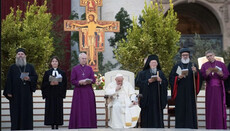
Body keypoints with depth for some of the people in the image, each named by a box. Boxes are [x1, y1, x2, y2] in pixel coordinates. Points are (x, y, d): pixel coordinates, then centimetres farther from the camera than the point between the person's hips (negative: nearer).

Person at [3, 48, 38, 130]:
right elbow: (9, 80, 2)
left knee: (27, 111, -1)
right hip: (16, 94, -1)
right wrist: (9, 92, -7)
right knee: (16, 111, -1)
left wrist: (29, 79, -13)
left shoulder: (30, 67, 10)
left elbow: (35, 77, 8)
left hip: (26, 93, 1)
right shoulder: (12, 67, 7)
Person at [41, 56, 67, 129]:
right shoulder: (47, 73, 9)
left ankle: (57, 125, 1)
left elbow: (64, 84, 3)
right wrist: (50, 83, -15)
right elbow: (44, 84, 3)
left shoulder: (62, 73, 10)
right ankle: (52, 126, -2)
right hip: (50, 94, 0)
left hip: (58, 94, 0)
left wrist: (58, 83, -14)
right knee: (51, 109, -4)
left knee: (58, 109, -3)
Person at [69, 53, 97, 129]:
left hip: (88, 92, 2)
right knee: (79, 110, -5)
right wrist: (80, 82, -17)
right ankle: (78, 125, -2)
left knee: (89, 109, -1)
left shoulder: (89, 68, 11)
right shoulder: (75, 69, 5)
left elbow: (93, 80, 6)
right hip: (78, 92, -2)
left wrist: (88, 81, -15)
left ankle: (88, 125, 2)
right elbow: (72, 81, -1)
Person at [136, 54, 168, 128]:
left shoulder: (160, 73, 14)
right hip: (147, 98, -2)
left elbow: (166, 83, 7)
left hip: (157, 97, 2)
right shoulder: (143, 73, 7)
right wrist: (148, 81, -15)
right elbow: (139, 83, -4)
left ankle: (158, 127, 2)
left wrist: (160, 80, -13)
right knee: (147, 114, -5)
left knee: (157, 114, -1)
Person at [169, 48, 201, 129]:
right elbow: (171, 78, 7)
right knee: (180, 110, -3)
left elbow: (199, 77, 2)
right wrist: (178, 77, -12)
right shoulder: (176, 66, 11)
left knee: (191, 109, -3)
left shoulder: (193, 66, 12)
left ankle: (191, 127, -1)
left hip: (190, 92, 0)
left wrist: (195, 72, -17)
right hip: (180, 93, 0)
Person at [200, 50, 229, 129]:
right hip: (209, 89, 1)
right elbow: (202, 77, -6)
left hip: (219, 89, 0)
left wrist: (219, 72, -21)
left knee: (220, 107, -3)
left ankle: (221, 126, 0)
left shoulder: (221, 64, 5)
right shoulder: (204, 66, 7)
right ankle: (210, 126, 0)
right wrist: (207, 73, -25)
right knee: (210, 107, -3)